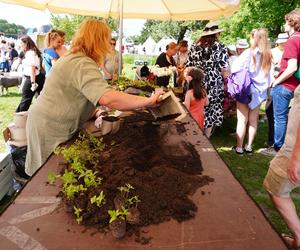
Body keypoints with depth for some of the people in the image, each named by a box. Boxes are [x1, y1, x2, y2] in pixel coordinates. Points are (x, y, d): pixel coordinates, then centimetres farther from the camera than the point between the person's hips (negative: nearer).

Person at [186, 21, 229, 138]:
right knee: (210, 113, 10)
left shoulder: (194, 47, 5)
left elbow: (188, 67, 4)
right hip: (214, 86, -3)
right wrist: (226, 83, 4)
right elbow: (224, 69, -9)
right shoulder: (221, 48, -4)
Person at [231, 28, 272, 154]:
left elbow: (234, 69, -16)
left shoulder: (249, 53, -13)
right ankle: (249, 146, 21)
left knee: (242, 120, 2)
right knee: (253, 121, 11)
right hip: (260, 91, 5)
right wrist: (265, 87, 17)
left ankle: (239, 147, 9)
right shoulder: (267, 55, 2)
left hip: (246, 90, -5)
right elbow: (268, 74, 8)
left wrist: (244, 71, 3)